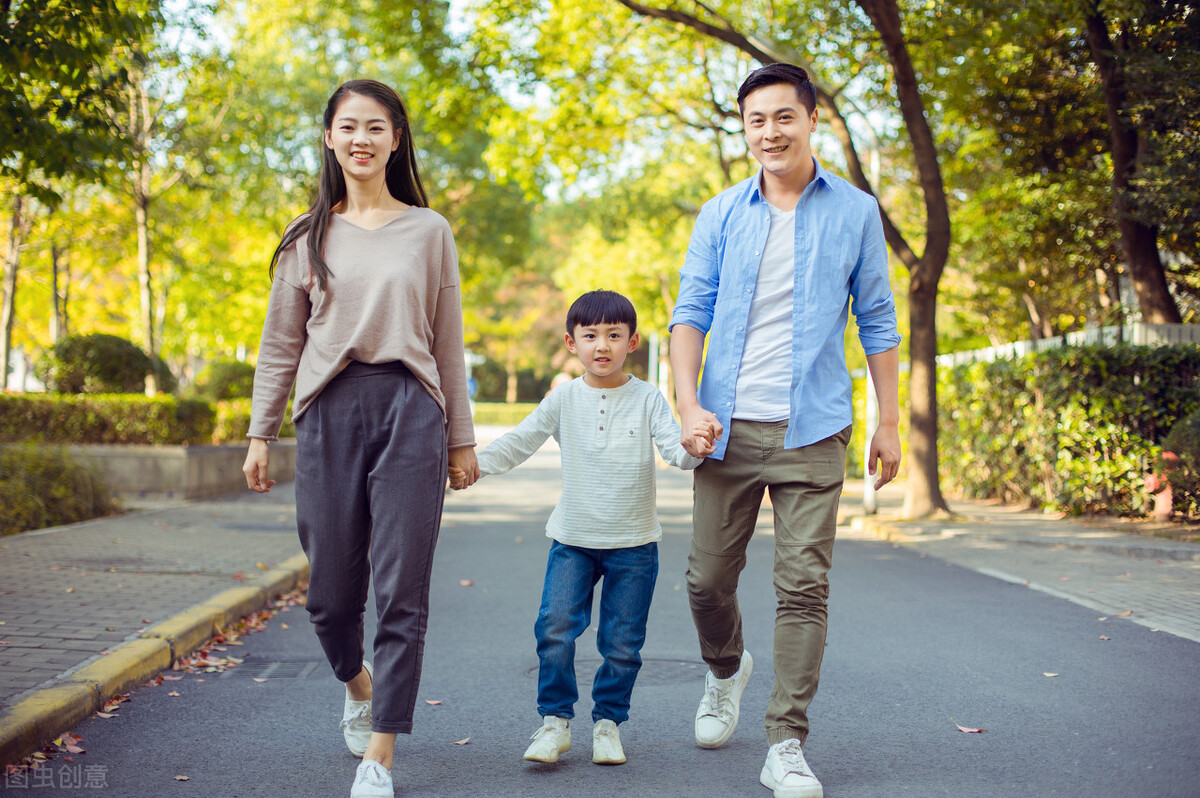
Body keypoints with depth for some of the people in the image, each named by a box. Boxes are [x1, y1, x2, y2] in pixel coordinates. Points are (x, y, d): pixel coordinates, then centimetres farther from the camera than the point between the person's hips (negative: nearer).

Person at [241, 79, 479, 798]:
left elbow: (447, 342, 11)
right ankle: (360, 683, 39)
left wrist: (461, 437, 10)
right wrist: (260, 434, 9)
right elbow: (281, 344, 13)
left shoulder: (428, 230, 9)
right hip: (330, 412, 1)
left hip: (410, 412, -1)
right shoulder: (308, 236, 11)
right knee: (331, 591, 5)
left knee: (402, 592, -5)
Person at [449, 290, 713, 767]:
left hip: (633, 545, -1)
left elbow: (674, 451, -11)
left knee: (622, 642, 4)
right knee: (554, 629, -10)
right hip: (572, 539, 1)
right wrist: (474, 465, -14)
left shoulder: (647, 399, -2)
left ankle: (608, 721, 23)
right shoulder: (564, 399, 1)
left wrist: (694, 448, -34)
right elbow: (520, 441, 0)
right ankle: (555, 720, 8)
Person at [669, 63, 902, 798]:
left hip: (812, 432, -1)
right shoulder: (721, 215, 7)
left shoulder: (855, 212, 5)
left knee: (804, 588, -4)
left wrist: (890, 421, 6)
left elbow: (878, 321, 9)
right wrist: (688, 403, -11)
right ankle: (726, 669, 38)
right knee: (708, 579, 7)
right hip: (728, 427, 2)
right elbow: (690, 313, 4)